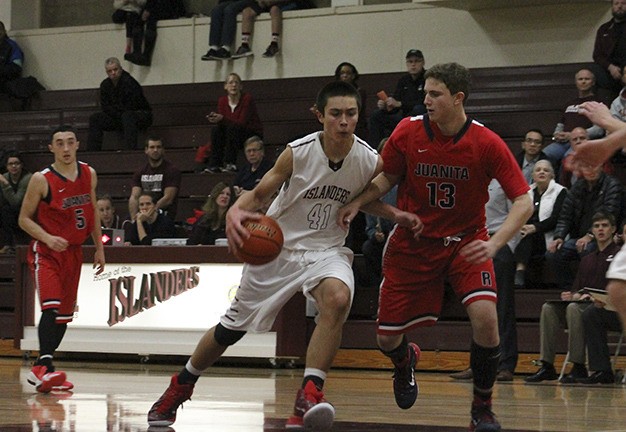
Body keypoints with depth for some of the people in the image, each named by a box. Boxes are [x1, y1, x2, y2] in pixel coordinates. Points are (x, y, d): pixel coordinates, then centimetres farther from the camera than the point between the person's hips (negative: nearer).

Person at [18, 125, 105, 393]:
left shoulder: (89, 175, 4)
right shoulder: (41, 180, -12)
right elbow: (24, 219, -7)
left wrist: (99, 247, 16)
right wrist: (48, 239, -21)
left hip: (73, 252, 6)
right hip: (45, 252, -6)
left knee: (64, 314, 8)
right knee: (51, 307, -23)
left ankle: (42, 370, 17)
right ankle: (44, 366, -28)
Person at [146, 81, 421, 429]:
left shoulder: (370, 161, -12)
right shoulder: (298, 153, -19)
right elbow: (259, 195, -9)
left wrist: (394, 215, -9)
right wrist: (235, 211, -31)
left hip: (326, 249, 0)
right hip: (278, 246, 0)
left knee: (337, 298, -35)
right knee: (232, 327, 12)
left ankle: (310, 395, -32)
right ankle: (181, 386, 38)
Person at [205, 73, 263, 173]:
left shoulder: (247, 98, -15)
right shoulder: (222, 100, 1)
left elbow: (242, 122, -23)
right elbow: (222, 123, -6)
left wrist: (222, 119, -34)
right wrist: (215, 119, -30)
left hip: (253, 134, -5)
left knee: (232, 128, -32)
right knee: (217, 129, -21)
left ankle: (230, 164, -32)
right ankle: (215, 165, -24)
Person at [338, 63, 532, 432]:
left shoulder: (486, 143, -18)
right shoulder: (408, 132, -12)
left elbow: (524, 201, -16)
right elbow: (388, 177, 7)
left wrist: (494, 244, -30)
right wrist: (358, 202, -11)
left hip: (465, 241, -2)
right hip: (413, 242, 2)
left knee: (485, 315, -26)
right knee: (387, 338, 2)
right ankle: (405, 362, 43)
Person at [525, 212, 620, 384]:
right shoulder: (587, 260, 27)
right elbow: (577, 288, 20)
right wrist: (573, 295, -5)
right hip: (585, 304, 7)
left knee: (574, 308, -35)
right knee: (549, 308, -18)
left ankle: (578, 367, -33)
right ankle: (547, 366, -23)